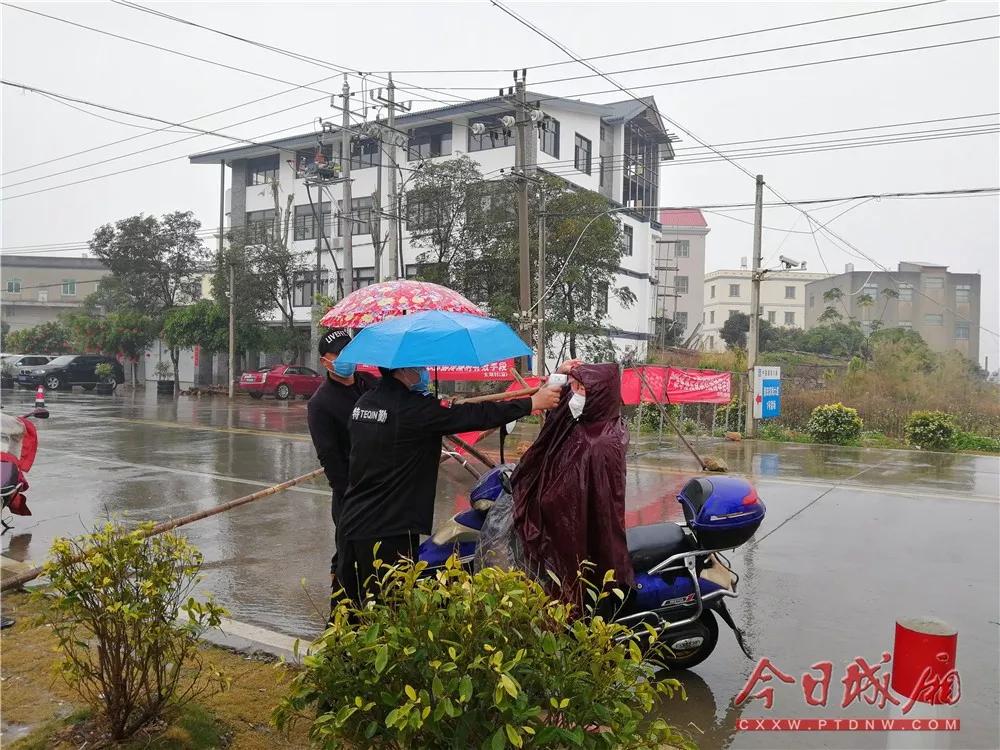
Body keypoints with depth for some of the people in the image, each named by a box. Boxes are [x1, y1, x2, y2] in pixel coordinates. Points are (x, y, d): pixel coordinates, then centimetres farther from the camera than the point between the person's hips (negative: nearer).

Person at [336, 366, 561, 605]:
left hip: (351, 523, 8)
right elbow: (477, 416, -15)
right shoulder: (412, 407, -17)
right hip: (388, 531, -8)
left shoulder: (363, 403, 7)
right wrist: (534, 402, -6)